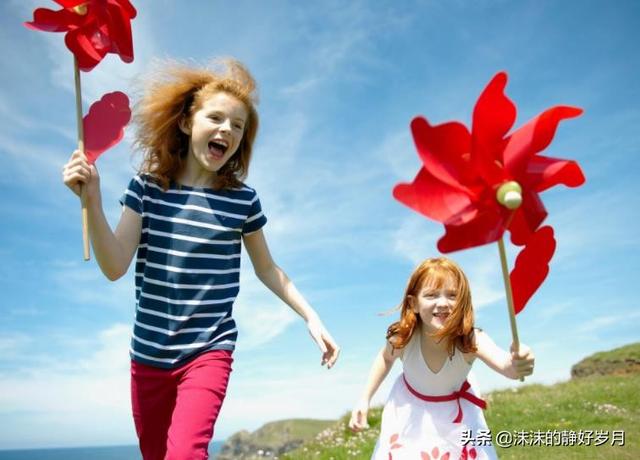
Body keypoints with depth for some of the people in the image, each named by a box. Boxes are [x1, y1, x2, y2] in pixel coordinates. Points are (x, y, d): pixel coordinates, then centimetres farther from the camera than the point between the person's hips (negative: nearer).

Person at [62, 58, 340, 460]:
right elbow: (115, 268, -11)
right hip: (148, 355, 2)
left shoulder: (243, 199, -5)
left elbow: (267, 268, 7)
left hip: (210, 351, -2)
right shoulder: (146, 188, -3)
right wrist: (92, 200, -23)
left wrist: (312, 317, 1)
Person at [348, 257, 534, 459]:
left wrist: (516, 364, -79)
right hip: (410, 411, 1)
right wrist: (364, 400, -7)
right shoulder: (403, 337, -29)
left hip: (455, 414, 0)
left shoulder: (471, 340, -35)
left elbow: (504, 363, -55)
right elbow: (386, 358, -5)